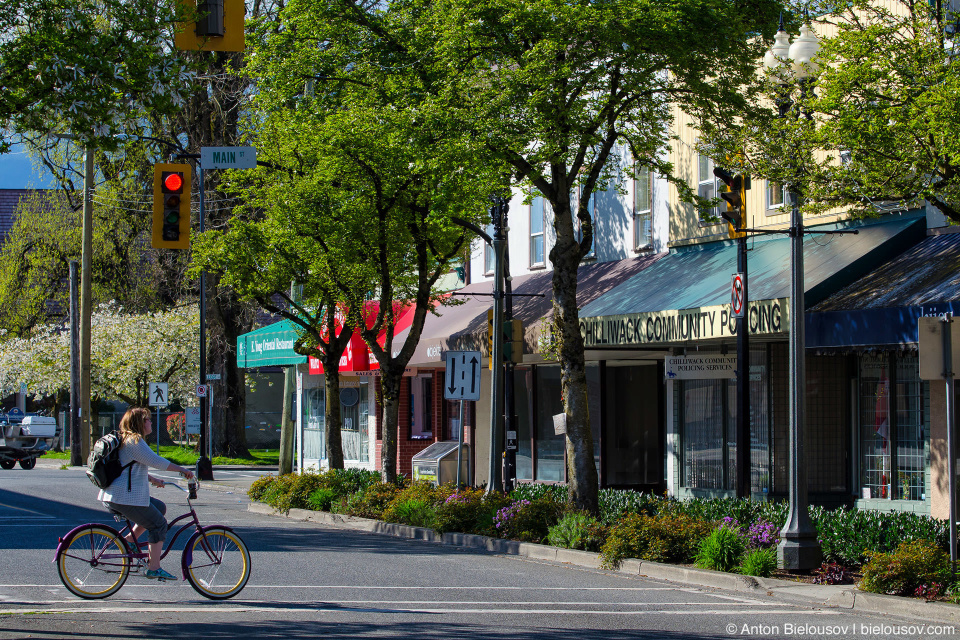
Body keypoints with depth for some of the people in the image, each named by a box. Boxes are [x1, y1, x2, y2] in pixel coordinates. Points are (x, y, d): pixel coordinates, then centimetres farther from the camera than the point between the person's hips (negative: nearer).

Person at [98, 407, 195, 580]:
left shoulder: (127, 440, 19)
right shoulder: (134, 441, -15)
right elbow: (155, 461, -18)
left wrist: (152, 480, 32)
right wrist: (181, 469, -8)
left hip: (115, 495, 11)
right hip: (125, 498, -11)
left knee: (159, 508, 21)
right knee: (158, 524, -4)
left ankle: (131, 538, 13)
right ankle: (154, 569, -3)